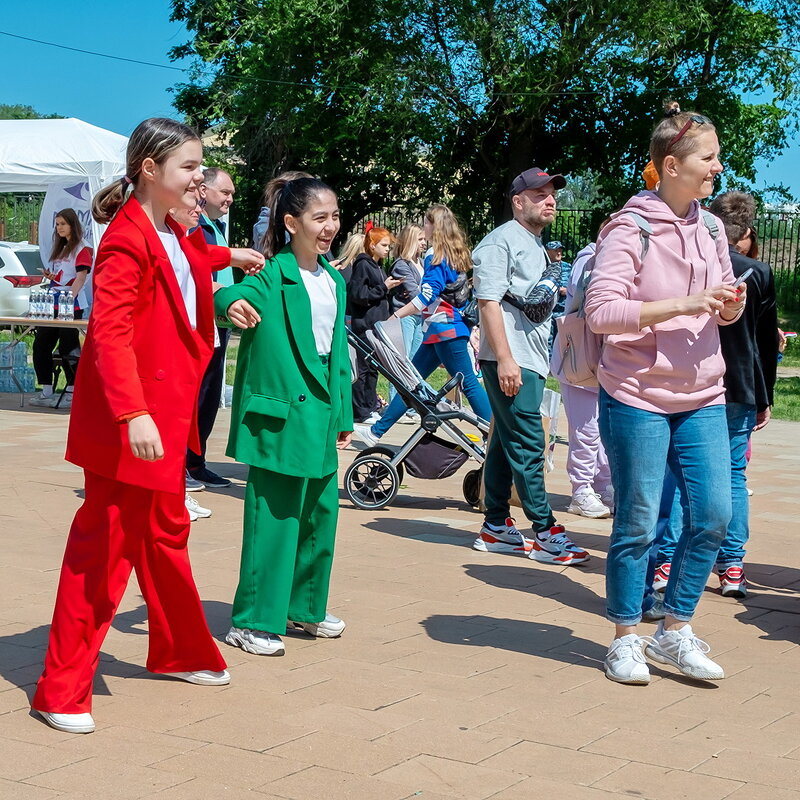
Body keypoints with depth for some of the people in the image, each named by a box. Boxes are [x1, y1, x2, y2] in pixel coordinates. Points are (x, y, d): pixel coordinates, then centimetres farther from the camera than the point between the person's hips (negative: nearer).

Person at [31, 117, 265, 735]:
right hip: (127, 423, -9)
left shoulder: (175, 237, 11)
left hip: (167, 412, 9)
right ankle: (62, 691, 4)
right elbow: (110, 332, -27)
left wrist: (227, 256, 33)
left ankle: (180, 652, 38)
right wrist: (133, 413, -34)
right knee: (105, 544, -4)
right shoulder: (127, 238, -18)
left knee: (165, 532, 21)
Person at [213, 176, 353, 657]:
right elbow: (237, 296, -30)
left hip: (320, 410, 8)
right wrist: (232, 304, -54)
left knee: (321, 511, 15)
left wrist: (343, 415, 19)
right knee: (273, 515, -3)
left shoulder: (335, 281, 12)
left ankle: (304, 606, 31)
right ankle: (253, 621, 7)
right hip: (279, 411, -8)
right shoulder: (272, 275, -10)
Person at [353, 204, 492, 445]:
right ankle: (377, 430, 18)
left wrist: (394, 316, -20)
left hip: (444, 330, -10)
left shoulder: (437, 257, -14)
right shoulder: (459, 255, 13)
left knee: (468, 382, -7)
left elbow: (426, 297, -21)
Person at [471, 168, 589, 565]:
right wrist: (505, 359, -22)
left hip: (531, 361, 10)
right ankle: (546, 534, -7)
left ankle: (496, 527, 18)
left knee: (507, 443, 12)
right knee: (528, 445, -9)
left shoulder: (537, 246, 22)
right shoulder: (502, 241, -8)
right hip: (510, 361, -10)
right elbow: (489, 300, -16)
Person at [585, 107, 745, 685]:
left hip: (703, 398, 6)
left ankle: (674, 632, 18)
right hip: (639, 398, -6)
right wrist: (682, 305, -25)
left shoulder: (710, 228, 10)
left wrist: (731, 305, -4)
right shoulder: (630, 229, -9)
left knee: (714, 516, 1)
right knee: (638, 524, 1)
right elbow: (601, 311, -19)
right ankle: (626, 640, 18)